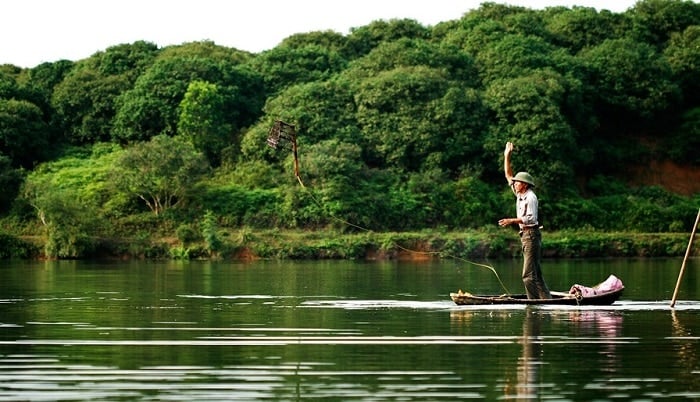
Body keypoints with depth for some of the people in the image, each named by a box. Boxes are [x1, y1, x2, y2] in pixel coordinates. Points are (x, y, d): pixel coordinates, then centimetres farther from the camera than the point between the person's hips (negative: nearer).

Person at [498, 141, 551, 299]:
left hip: (531, 234, -9)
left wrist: (512, 221, -21)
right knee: (535, 274, 8)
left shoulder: (530, 197, -12)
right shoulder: (519, 194, 13)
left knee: (528, 275, -13)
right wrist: (507, 157, 18)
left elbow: (530, 218, -21)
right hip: (525, 235, 9)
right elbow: (508, 176, 22)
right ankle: (547, 300, 9)